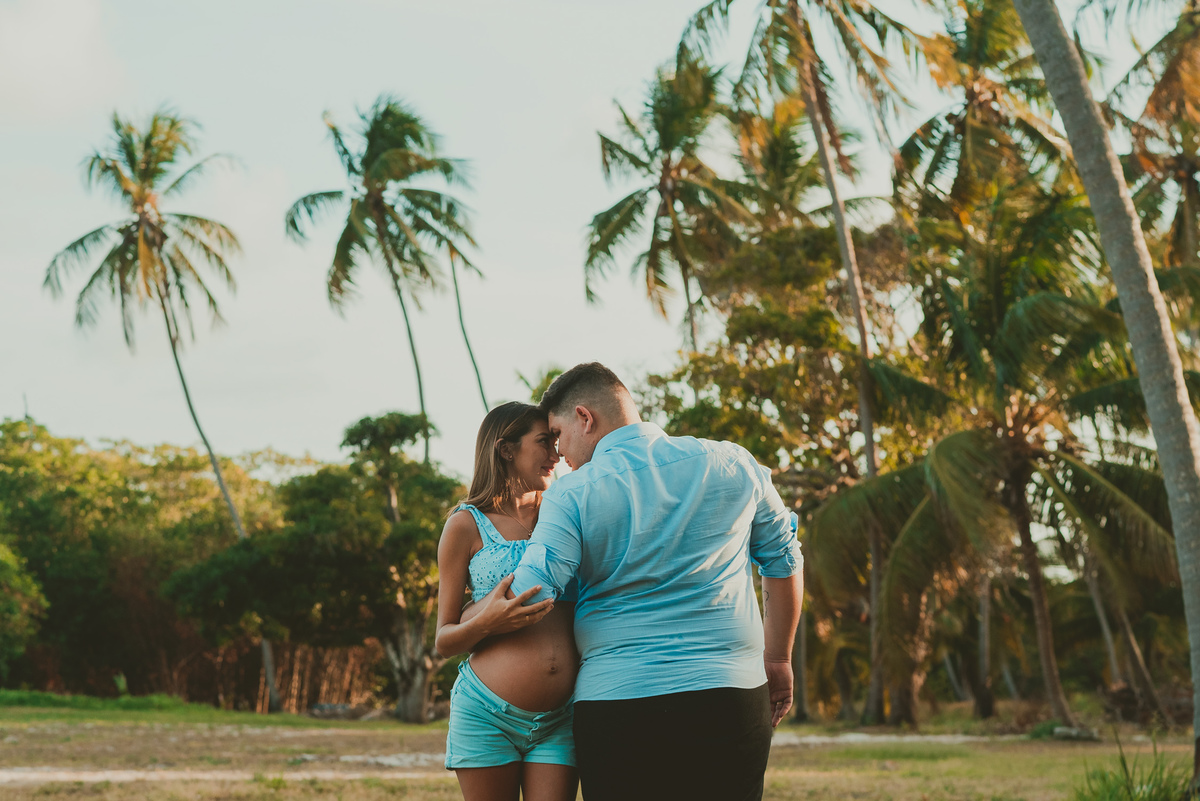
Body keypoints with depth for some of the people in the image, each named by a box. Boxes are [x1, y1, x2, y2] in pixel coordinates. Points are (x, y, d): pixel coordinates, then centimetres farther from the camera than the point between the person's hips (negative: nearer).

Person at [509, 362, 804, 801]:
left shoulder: (571, 496, -4)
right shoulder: (732, 464, 6)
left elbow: (527, 599, -10)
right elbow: (784, 562, 15)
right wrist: (777, 660, 26)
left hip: (615, 705, -2)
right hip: (732, 696, 2)